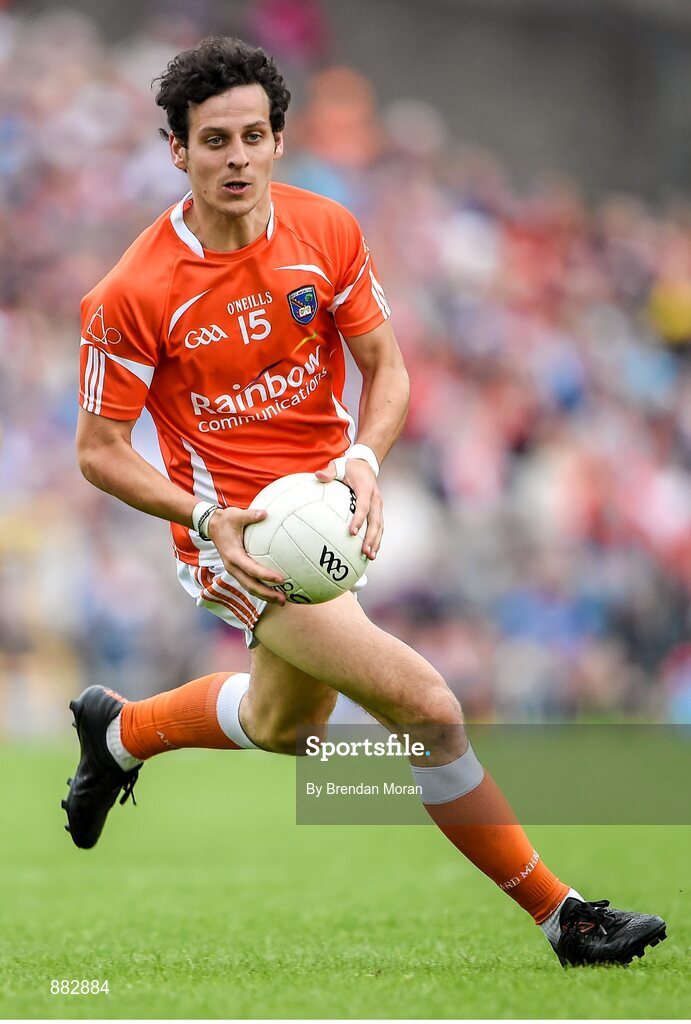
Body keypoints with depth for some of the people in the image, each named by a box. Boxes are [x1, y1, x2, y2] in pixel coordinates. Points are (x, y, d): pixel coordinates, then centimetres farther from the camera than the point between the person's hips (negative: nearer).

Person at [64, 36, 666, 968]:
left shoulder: (327, 233, -8)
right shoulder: (134, 295, -19)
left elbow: (386, 366, 2)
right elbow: (99, 449, -10)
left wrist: (364, 458, -18)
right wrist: (207, 519, -24)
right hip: (234, 531, -6)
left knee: (284, 725, 28)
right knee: (428, 707, -20)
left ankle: (118, 731, 54)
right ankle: (559, 913, -8)